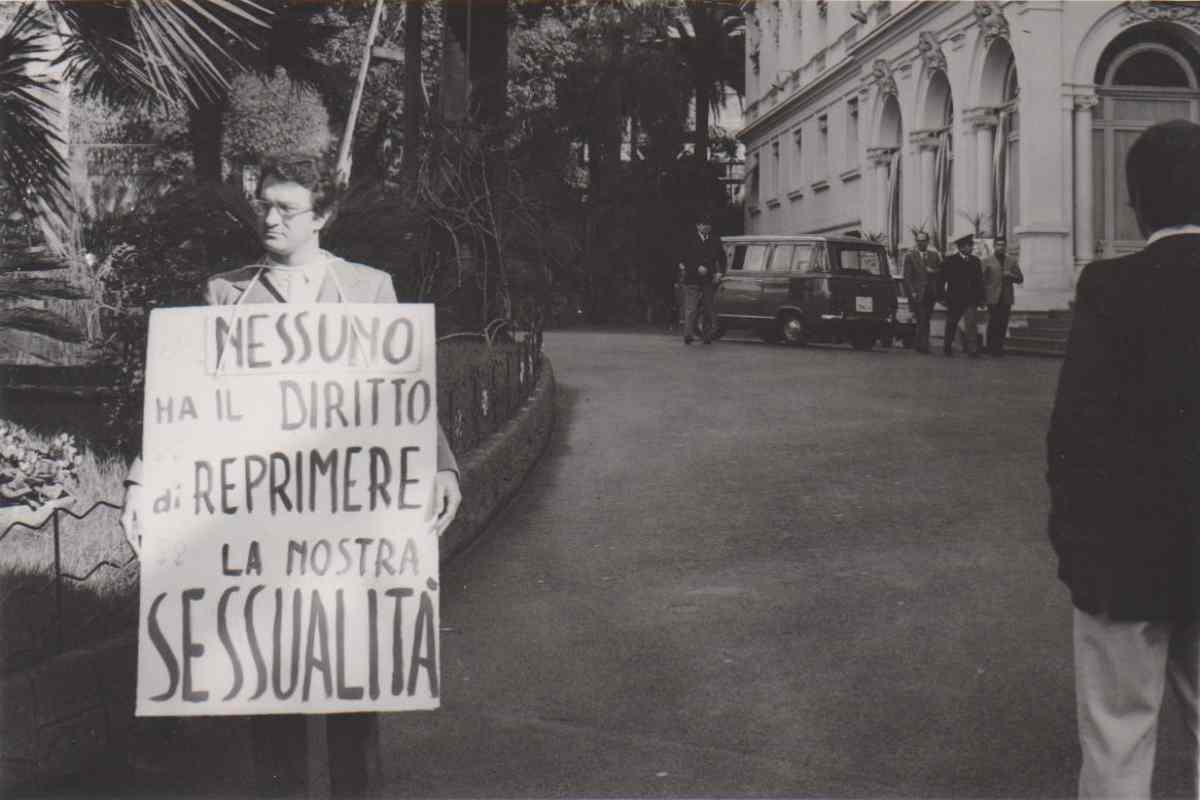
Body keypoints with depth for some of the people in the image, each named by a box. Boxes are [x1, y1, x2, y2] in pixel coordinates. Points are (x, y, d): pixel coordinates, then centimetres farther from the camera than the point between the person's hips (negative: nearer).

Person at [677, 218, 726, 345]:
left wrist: (720, 273, -1)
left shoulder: (715, 242, 12)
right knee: (691, 309, -8)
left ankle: (707, 336, 10)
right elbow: (684, 259, -3)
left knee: (708, 309, 4)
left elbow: (722, 259, 14)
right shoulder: (690, 241, 4)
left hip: (709, 280, 3)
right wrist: (697, 268, -15)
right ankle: (688, 335, -10)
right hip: (692, 280, -3)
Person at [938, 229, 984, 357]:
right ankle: (947, 347, 27)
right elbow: (942, 280, -2)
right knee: (951, 325, 11)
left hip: (970, 300, 1)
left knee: (971, 323, -14)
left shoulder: (975, 261, 8)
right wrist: (942, 297, -7)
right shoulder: (950, 261, -2)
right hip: (954, 300, -1)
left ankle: (973, 349, -17)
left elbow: (979, 281, 11)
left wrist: (981, 298, 7)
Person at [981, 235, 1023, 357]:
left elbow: (1020, 279, 13)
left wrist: (1011, 276, -8)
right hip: (993, 299, -3)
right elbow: (982, 281, 0)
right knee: (993, 325, -5)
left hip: (1006, 299, 3)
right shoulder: (987, 261, 3)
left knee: (1003, 326, 3)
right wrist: (983, 298, -6)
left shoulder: (1012, 261, 13)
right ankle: (991, 349, 2)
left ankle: (999, 348, 12)